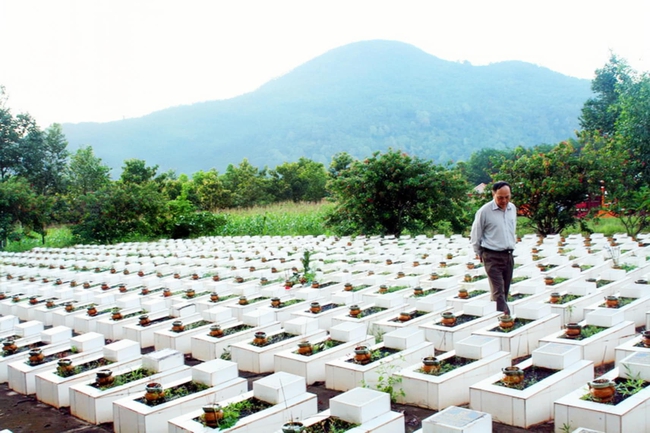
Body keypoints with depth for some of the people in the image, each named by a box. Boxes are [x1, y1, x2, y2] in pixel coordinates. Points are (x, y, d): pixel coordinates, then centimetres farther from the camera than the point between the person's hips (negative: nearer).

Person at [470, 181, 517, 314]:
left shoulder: (513, 208, 7)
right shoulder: (484, 211, -11)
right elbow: (475, 236, -1)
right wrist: (480, 254, 7)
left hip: (509, 255, 6)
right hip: (492, 257, -6)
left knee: (504, 292, 11)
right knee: (498, 293, -11)